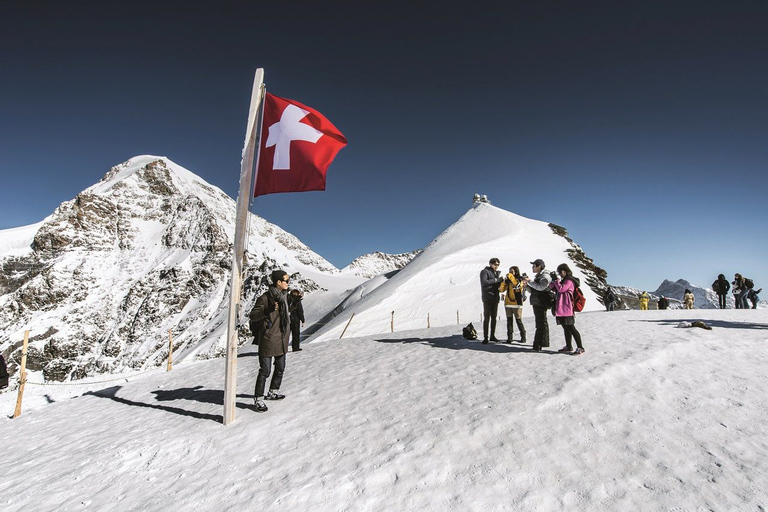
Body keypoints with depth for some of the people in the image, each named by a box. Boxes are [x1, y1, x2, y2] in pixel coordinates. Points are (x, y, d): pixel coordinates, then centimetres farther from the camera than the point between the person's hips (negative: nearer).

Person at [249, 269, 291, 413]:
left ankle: (273, 392, 36)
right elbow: (253, 315, -15)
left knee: (280, 368, 18)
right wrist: (268, 310, -30)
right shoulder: (265, 297, -16)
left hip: (282, 338, 8)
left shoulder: (284, 295, 7)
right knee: (265, 370, -2)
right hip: (269, 338, -8)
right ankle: (258, 398, 11)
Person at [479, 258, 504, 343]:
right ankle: (485, 337, -3)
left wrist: (502, 280, -3)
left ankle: (492, 336, 19)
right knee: (486, 318, -6)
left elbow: (498, 285, 18)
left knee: (494, 318, 10)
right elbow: (484, 282, -22)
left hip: (495, 298, 7)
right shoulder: (484, 271, -6)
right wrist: (496, 280, -22)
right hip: (487, 298, -7)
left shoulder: (498, 273, 16)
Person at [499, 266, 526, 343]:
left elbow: (518, 286, -23)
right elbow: (501, 289, 4)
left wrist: (511, 277, -17)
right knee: (509, 321, 6)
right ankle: (509, 337, 11)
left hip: (517, 304, -4)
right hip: (508, 303, 4)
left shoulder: (520, 280, 0)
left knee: (519, 320, 0)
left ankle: (523, 337, 15)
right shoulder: (508, 280, 11)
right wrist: (504, 281, -8)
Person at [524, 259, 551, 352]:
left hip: (541, 303, -10)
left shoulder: (545, 276, -8)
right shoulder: (537, 276, 21)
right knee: (540, 323, 15)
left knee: (541, 323, -9)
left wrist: (530, 282, -16)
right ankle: (541, 343, 24)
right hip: (536, 303, 10)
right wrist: (526, 285, 5)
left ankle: (538, 345, -9)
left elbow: (541, 287, -25)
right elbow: (533, 291, 22)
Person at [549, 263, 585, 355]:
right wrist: (553, 281, 5)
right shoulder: (564, 280, 20)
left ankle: (580, 348, -3)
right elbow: (556, 289, 21)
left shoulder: (569, 280, -11)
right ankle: (569, 347, 21)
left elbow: (561, 289, -21)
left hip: (567, 308, -10)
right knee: (566, 328, 14)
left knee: (570, 327, -8)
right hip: (562, 308, 10)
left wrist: (556, 279, -12)